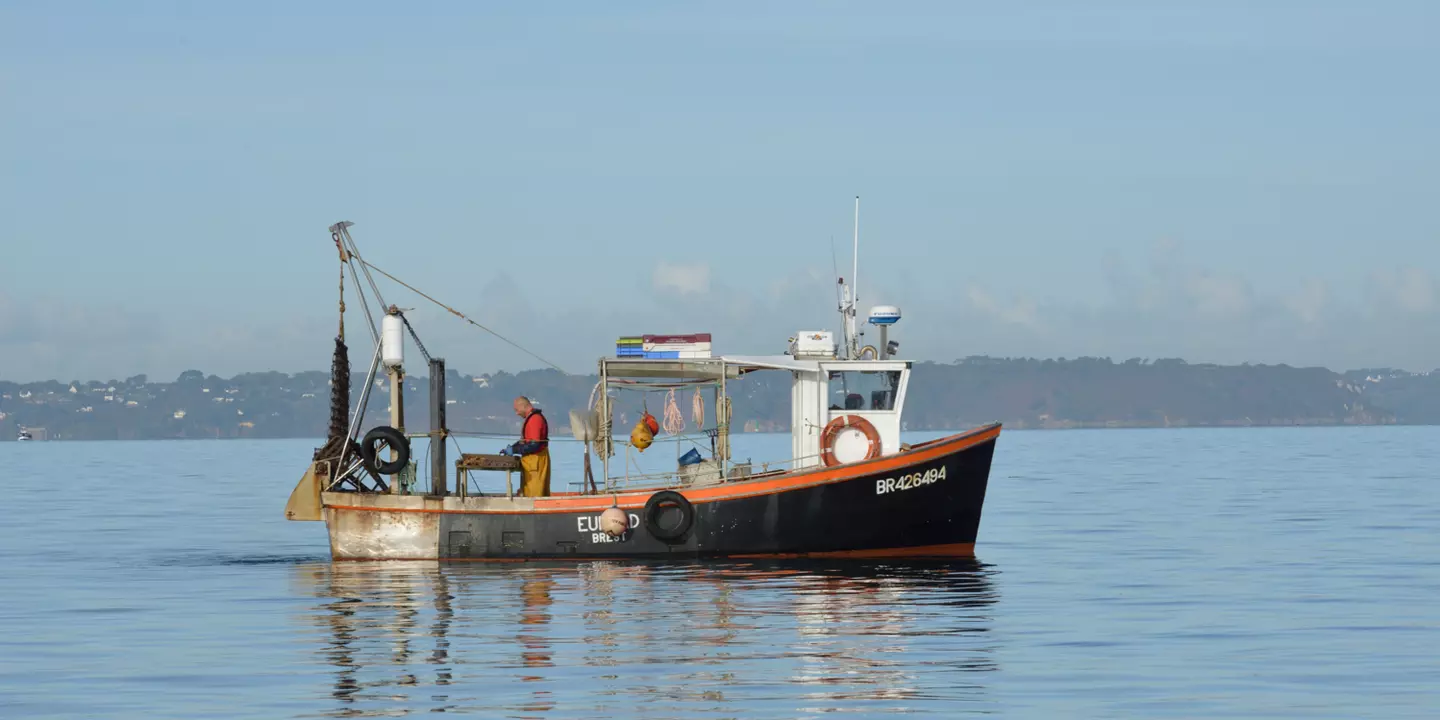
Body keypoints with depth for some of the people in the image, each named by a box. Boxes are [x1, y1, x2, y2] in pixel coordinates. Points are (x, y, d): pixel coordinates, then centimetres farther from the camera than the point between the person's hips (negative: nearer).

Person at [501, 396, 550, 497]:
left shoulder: (535, 419, -18)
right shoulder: (531, 418, 15)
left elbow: (533, 445, -23)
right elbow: (525, 440, 24)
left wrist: (514, 450, -15)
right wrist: (510, 448, 12)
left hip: (535, 461, -10)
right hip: (532, 461, 10)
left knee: (534, 493, -9)